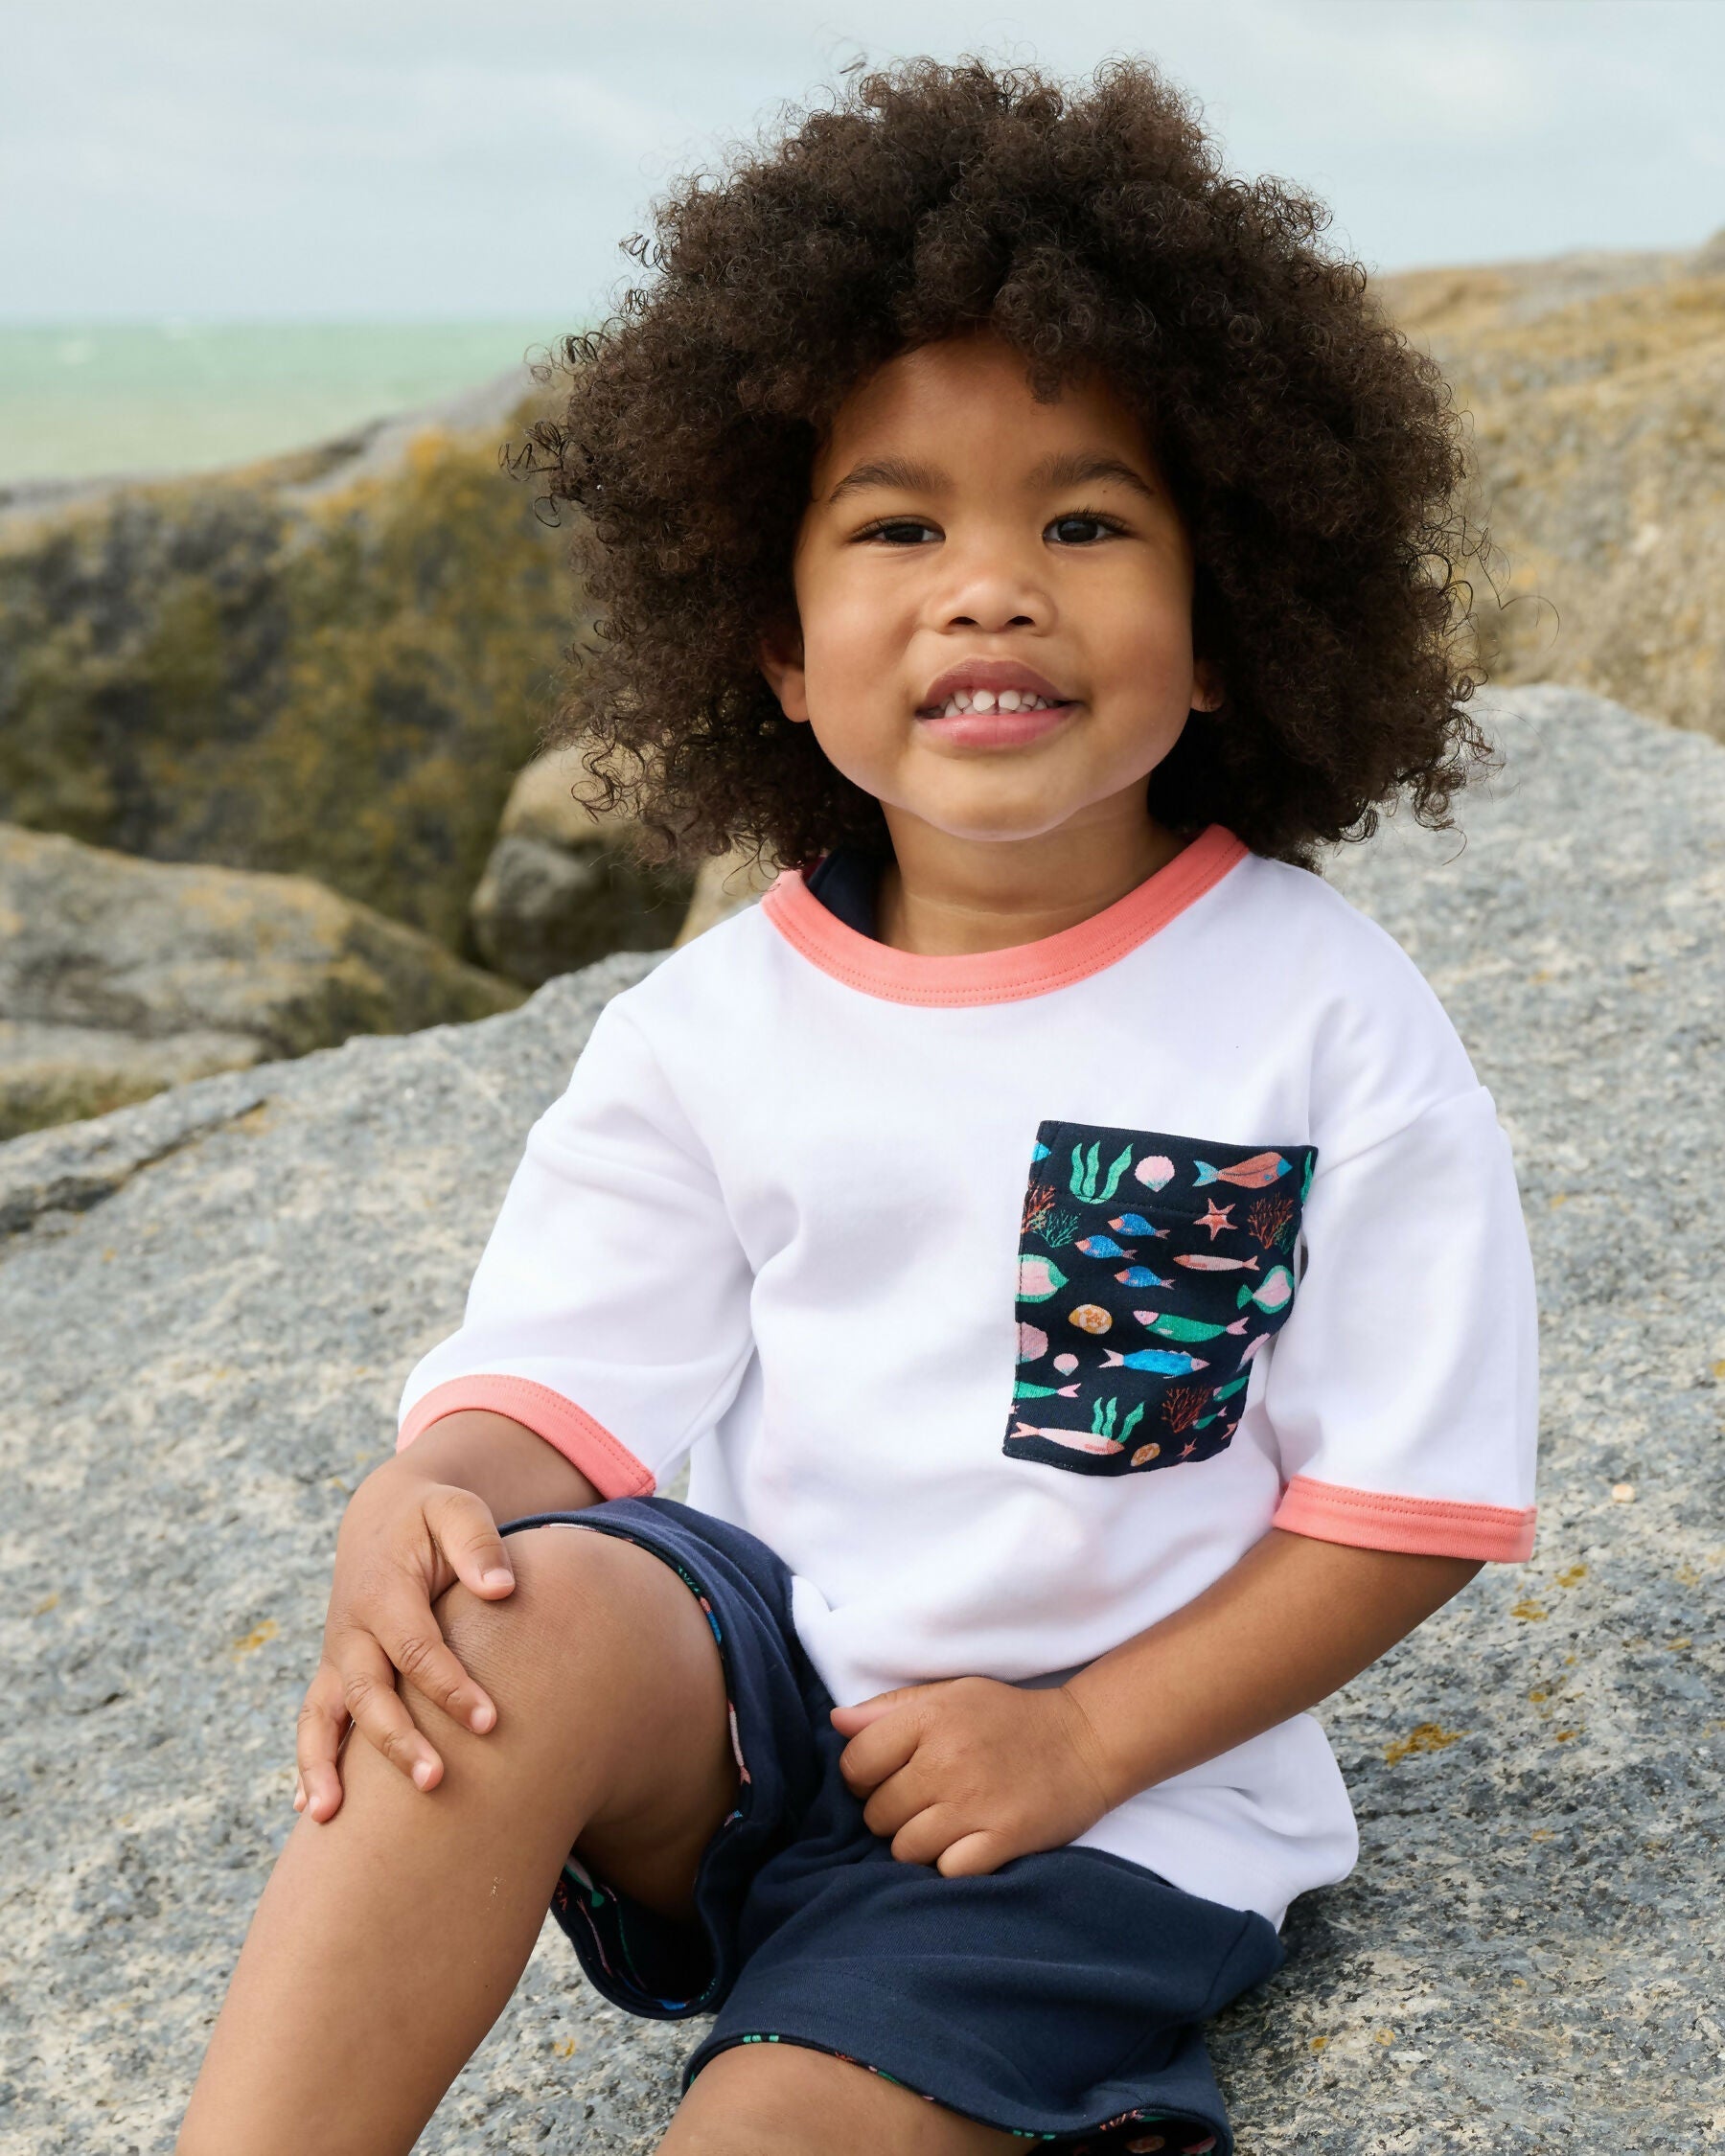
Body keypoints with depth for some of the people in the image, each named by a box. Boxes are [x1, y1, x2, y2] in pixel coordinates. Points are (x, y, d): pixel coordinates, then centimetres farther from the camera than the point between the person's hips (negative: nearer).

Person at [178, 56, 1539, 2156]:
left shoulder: (1325, 1022, -8)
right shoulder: (712, 1026, -1)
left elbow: (1409, 1499, -6)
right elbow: (553, 1381, -5)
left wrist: (1082, 1740, -15)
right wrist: (418, 1510, -29)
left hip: (1120, 1803, -2)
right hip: (745, 1694, 2)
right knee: (530, 1623, -30)